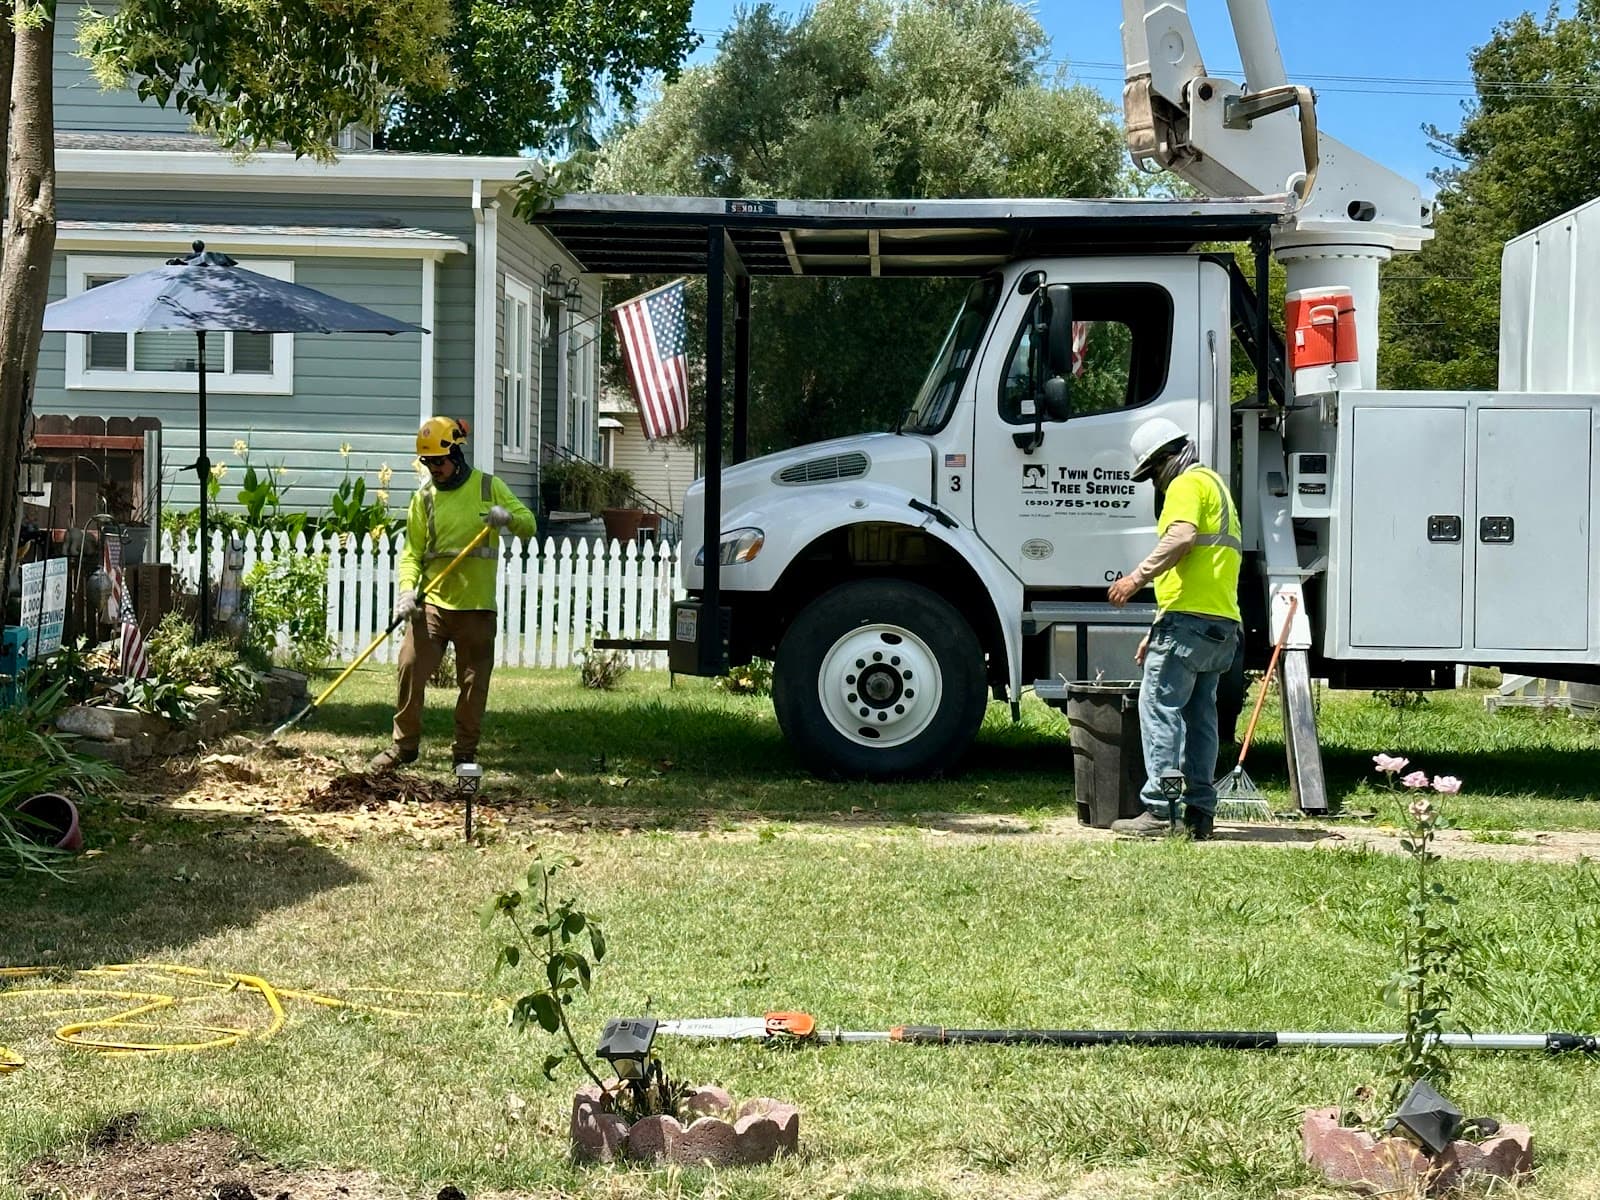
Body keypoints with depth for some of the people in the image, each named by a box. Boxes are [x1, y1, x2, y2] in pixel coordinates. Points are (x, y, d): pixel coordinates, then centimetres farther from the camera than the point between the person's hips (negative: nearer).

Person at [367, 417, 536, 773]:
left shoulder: (489, 487, 4)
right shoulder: (424, 497, 7)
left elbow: (528, 525, 3)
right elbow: (412, 552, 5)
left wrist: (508, 517, -20)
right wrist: (407, 589, -12)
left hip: (477, 606, -1)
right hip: (431, 603, 1)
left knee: (474, 682, 4)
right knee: (410, 667, -10)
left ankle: (465, 753, 16)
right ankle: (404, 744, 4)